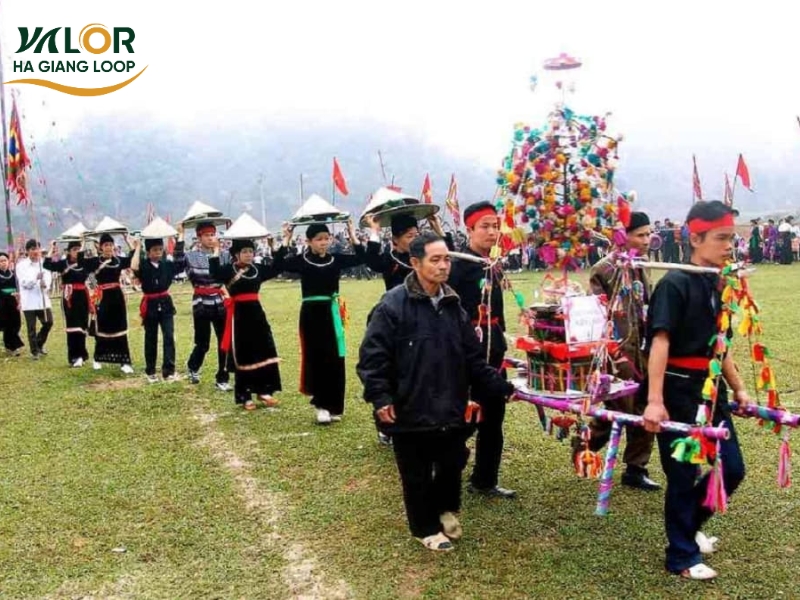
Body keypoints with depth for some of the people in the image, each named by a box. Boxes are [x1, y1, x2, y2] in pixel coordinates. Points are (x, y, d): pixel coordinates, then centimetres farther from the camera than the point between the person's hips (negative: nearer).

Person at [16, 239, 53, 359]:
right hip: (29, 301, -3)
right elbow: (24, 283, -13)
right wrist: (36, 278, -32)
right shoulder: (21, 265, -3)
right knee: (31, 328, 2)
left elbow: (48, 278, 0)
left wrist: (45, 284, -24)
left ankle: (39, 345, 26)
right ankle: (34, 351, 14)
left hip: (43, 299, 3)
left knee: (48, 322, 3)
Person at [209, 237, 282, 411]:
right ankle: (244, 396, 12)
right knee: (242, 356, 2)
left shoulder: (258, 269, 9)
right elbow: (214, 273, -24)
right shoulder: (229, 269, -6)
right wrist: (216, 249, -26)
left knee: (265, 352, 5)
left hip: (256, 312, 5)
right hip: (239, 315, -5)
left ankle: (263, 390, 18)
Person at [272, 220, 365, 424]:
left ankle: (333, 406, 16)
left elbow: (361, 257, 1)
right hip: (311, 313, -3)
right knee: (316, 358, 0)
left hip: (331, 313, 3)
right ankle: (321, 405, 7)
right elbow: (277, 264, -14)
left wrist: (352, 235, -3)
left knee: (335, 360, 5)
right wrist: (286, 240, -17)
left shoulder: (336, 260, 4)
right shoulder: (302, 260, -3)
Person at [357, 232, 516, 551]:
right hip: (410, 411, -5)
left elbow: (473, 357, 10)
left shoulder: (453, 305, 6)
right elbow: (372, 355, -13)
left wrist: (502, 387, 5)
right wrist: (380, 398, -19)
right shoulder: (393, 305, -13)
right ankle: (427, 527, 31)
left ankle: (446, 509, 45)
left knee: (453, 465, 17)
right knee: (417, 474, 10)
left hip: (451, 409, 5)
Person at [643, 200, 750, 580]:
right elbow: (660, 342, -24)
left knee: (733, 469, 13)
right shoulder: (674, 284, -16)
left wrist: (738, 390, 20)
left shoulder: (717, 286, 9)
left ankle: (689, 524, 36)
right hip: (678, 390, -8)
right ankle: (682, 557, 20)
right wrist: (654, 401, -31)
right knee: (683, 475, 3)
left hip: (710, 388, 8)